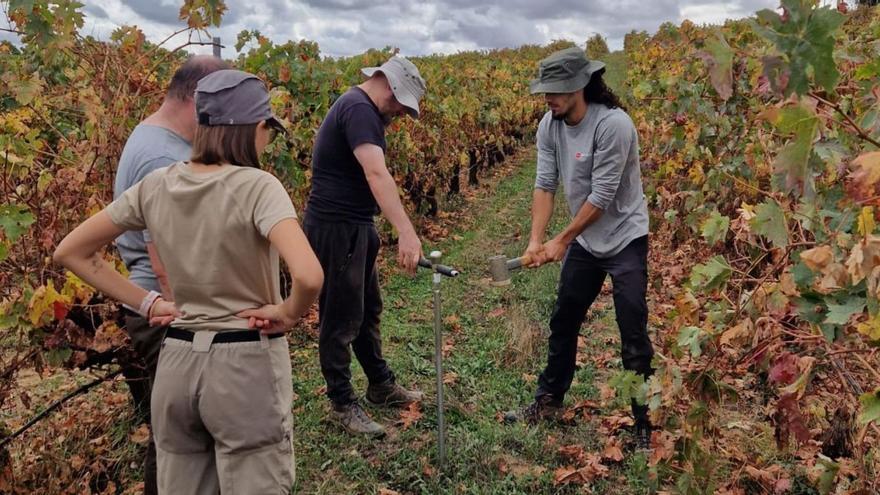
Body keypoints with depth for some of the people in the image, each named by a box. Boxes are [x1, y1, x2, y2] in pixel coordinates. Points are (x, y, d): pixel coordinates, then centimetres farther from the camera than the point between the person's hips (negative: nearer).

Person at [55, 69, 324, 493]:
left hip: (176, 363, 6)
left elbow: (71, 252, 7)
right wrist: (288, 314, -12)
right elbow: (308, 276, -32)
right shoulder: (257, 186, -18)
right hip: (246, 365, -5)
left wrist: (146, 302, 5)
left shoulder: (155, 186, -1)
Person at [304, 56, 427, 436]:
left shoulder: (361, 108, 13)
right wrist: (406, 232, -44)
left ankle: (380, 384, 35)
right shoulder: (358, 109, -20)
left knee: (368, 308, 19)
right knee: (341, 318, 1)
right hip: (335, 229, -11)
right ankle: (342, 404, 16)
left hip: (354, 226, 11)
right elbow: (377, 174, -35)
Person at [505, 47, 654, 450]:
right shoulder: (549, 126, -6)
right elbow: (545, 185, -7)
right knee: (563, 321, 16)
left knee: (633, 336, -3)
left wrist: (561, 240, -19)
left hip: (625, 239, -7)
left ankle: (645, 424, 13)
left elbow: (602, 195, -25)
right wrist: (536, 240, -18)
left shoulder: (613, 125, -26)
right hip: (584, 240, 7)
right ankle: (549, 400, 33)